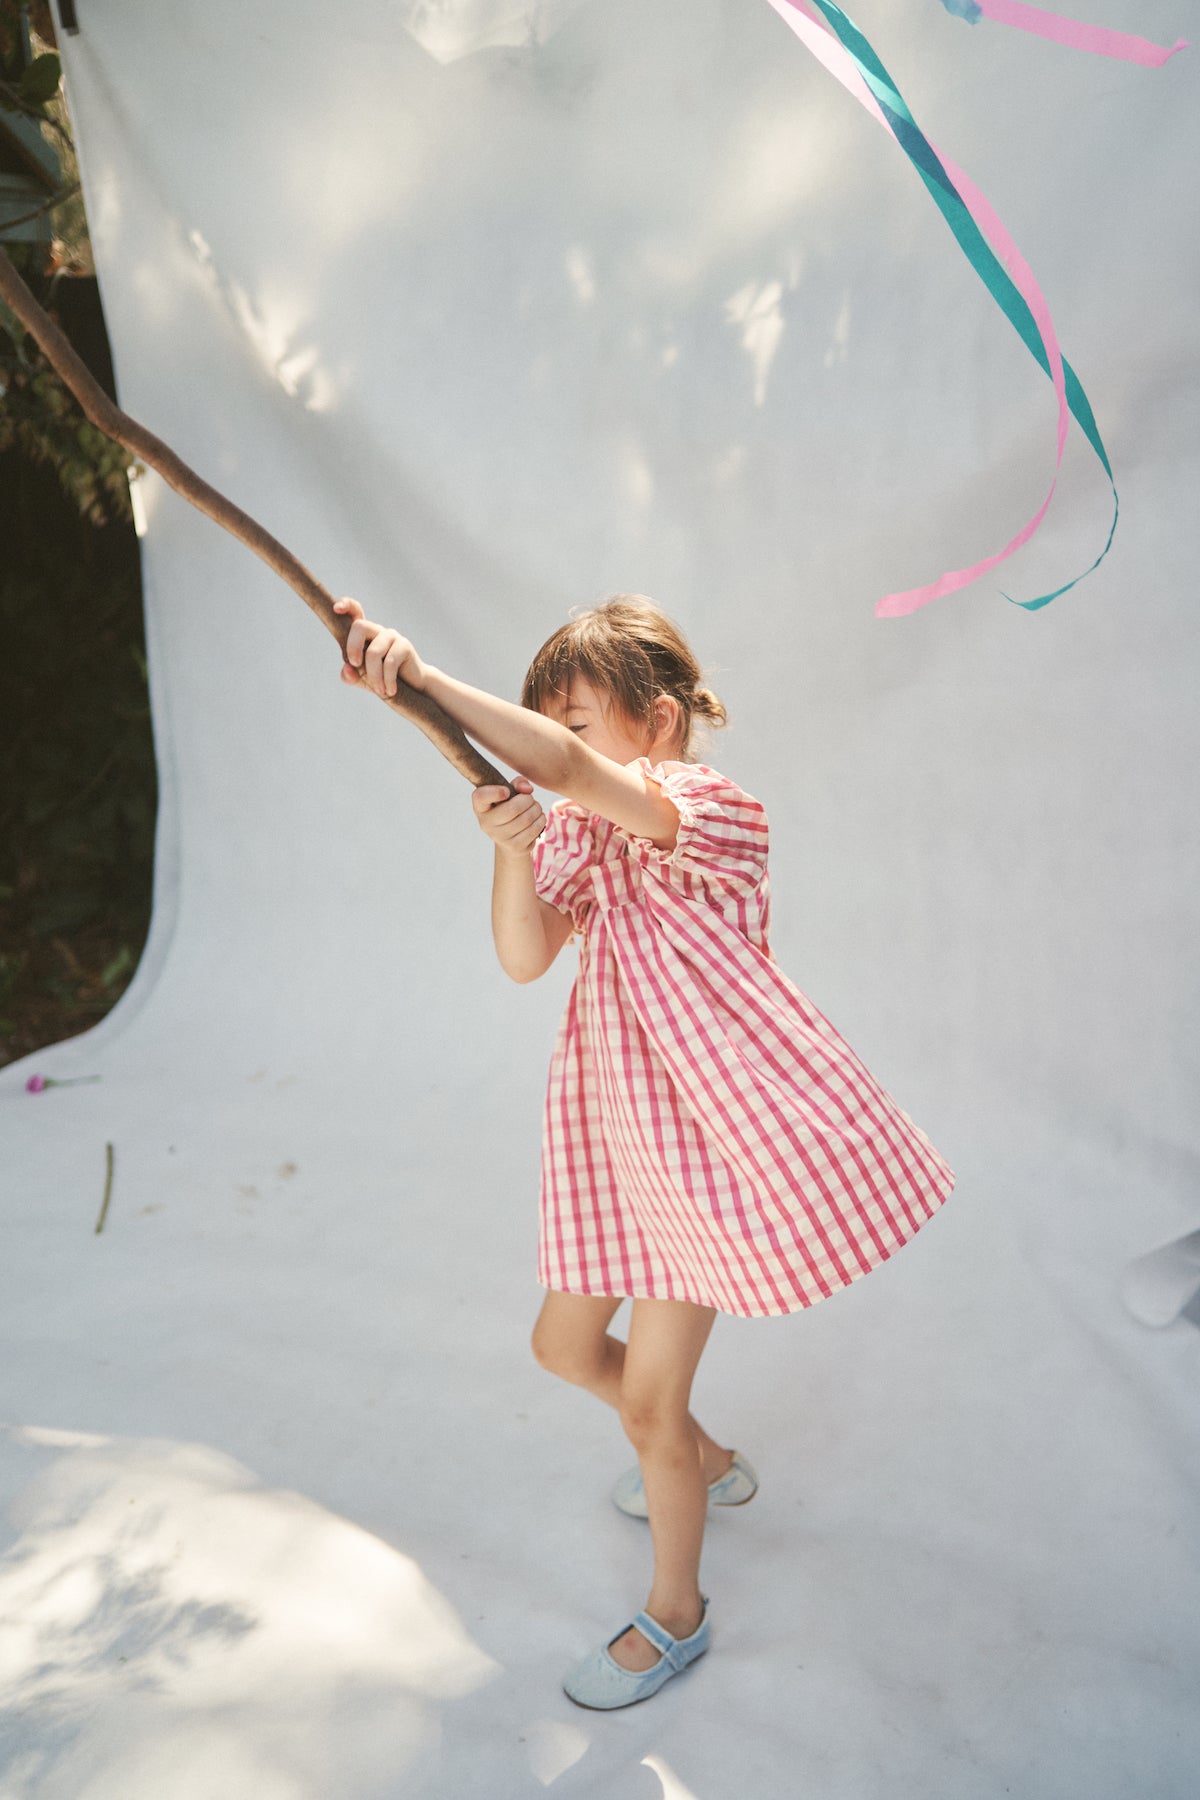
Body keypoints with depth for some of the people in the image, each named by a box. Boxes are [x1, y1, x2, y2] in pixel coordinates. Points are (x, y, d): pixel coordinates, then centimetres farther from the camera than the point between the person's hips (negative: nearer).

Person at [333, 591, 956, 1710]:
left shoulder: (711, 811, -18)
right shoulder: (575, 835, 5)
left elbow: (564, 767, -36)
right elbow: (524, 958, -8)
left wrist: (413, 672, -39)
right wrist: (511, 848, -25)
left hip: (711, 1130, -8)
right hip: (614, 1127, 8)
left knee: (647, 1394, 3)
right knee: (564, 1343, 20)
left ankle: (675, 1614, 30)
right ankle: (706, 1463, 49)